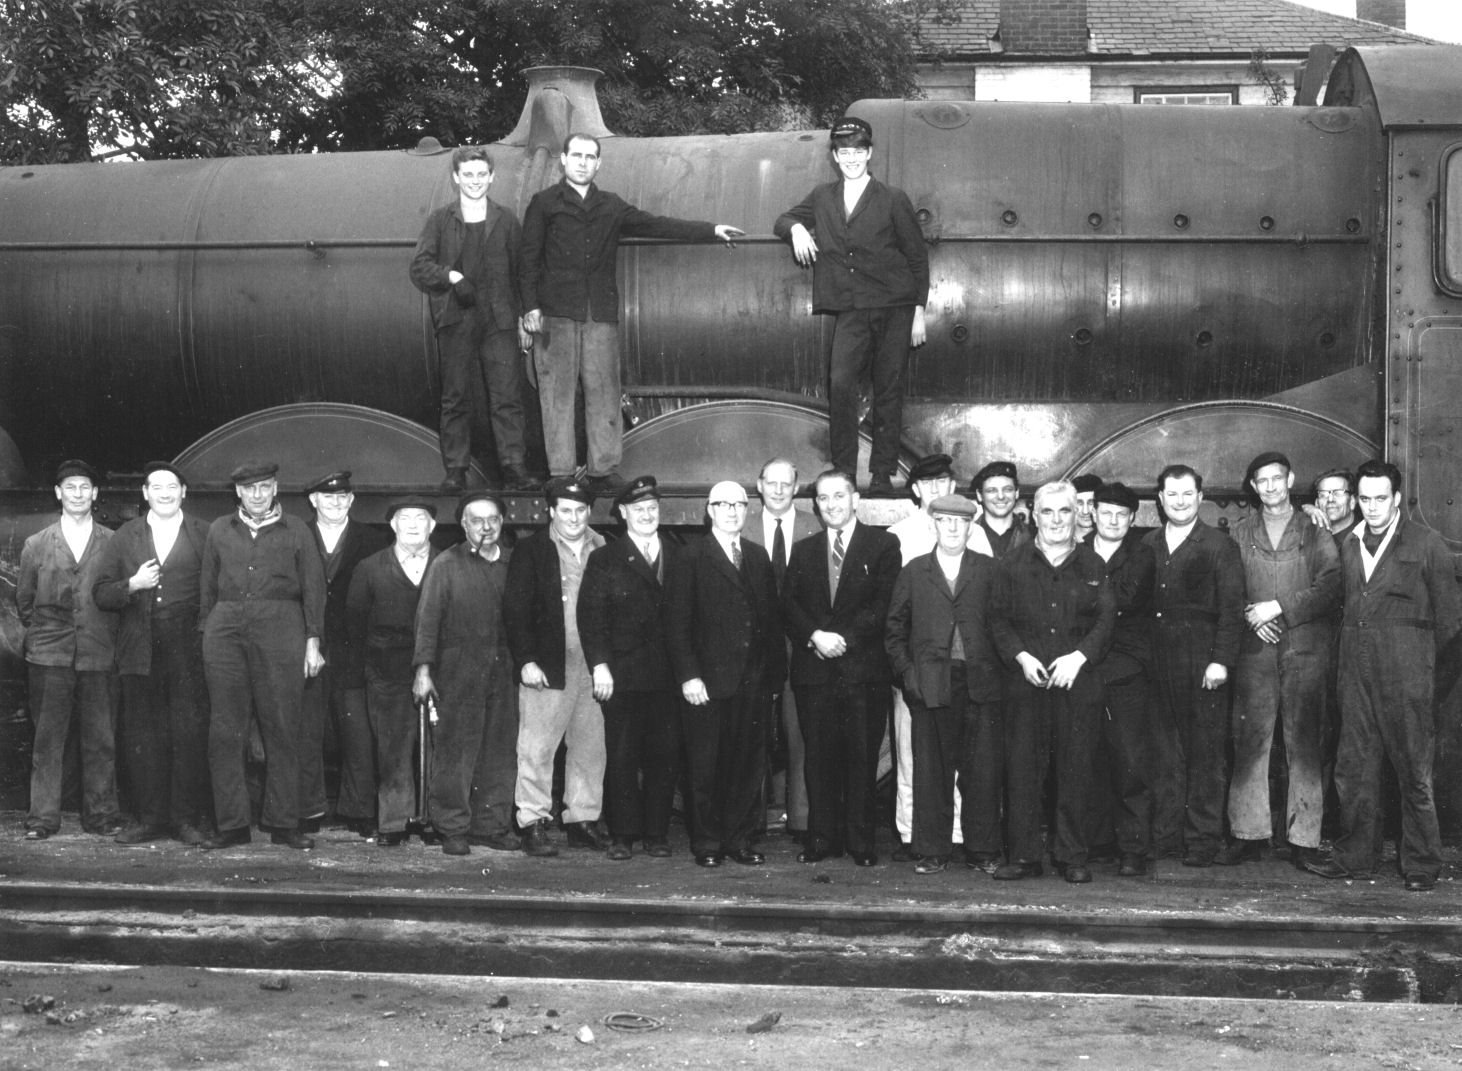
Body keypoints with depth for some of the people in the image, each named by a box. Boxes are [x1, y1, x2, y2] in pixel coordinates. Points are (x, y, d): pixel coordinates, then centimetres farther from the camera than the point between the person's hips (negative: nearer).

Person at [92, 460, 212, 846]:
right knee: (141, 738, 4)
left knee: (190, 735, -4)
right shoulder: (124, 538, 14)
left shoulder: (205, 536, 7)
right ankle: (150, 819, 11)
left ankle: (188, 818, 4)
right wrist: (132, 585, -8)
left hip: (188, 654, -2)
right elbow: (101, 594, 10)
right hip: (139, 652, 2)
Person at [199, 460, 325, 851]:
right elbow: (206, 587, 16)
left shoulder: (296, 531, 9)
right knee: (225, 731, 0)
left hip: (280, 629, -2)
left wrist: (313, 641, 0)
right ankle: (231, 824, 5)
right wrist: (205, 629, 6)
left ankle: (282, 823, 5)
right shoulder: (219, 530, 15)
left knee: (282, 729, -1)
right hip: (225, 628, 2)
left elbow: (313, 588, 7)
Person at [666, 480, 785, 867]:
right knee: (706, 767, 2)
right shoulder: (693, 559, 0)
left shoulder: (758, 557, 15)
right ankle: (707, 844, 11)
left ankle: (739, 839, 15)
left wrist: (775, 671, 6)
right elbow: (677, 622, -4)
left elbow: (772, 617, 14)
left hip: (754, 681, 4)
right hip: (709, 682, -4)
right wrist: (688, 676, -11)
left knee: (749, 765, 6)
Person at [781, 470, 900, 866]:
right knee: (819, 756, 3)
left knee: (862, 755, -2)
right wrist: (815, 636, -11)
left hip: (863, 667, -3)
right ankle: (822, 838, 9)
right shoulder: (803, 550, 17)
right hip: (814, 667, 3)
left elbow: (884, 604, -4)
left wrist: (843, 638, -12)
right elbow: (788, 605, 7)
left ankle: (861, 841, 5)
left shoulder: (883, 544, 5)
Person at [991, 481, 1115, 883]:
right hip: (1026, 680, 0)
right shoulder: (1014, 564, 9)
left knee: (1076, 769, 0)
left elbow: (1106, 619, 3)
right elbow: (999, 620, 6)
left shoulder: (1092, 565, 9)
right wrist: (1021, 656, -9)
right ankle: (1024, 855, 6)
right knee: (1023, 767, -1)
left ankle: (1072, 856, 9)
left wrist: (1079, 656, -12)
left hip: (1078, 680, 0)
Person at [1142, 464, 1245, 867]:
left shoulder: (1220, 547, 2)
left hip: (1202, 664, -3)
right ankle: (1163, 832, 12)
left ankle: (1203, 839, 4)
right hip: (1155, 663, 4)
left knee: (1205, 753, -1)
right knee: (1163, 748, 5)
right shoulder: (1146, 546, 14)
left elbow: (1232, 609, -4)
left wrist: (1221, 661, -12)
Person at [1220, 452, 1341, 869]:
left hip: (1306, 650, -2)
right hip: (1255, 651, 2)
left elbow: (1331, 590, -3)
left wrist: (1279, 608, -10)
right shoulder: (1239, 534, 14)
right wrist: (1250, 616, -8)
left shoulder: (1315, 534, 7)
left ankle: (1304, 839, 1)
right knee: (1249, 743, -2)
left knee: (1304, 746, -3)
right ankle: (1249, 835, 3)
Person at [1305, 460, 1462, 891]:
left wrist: (1417, 657, 8)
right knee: (1354, 766, 6)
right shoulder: (1349, 544, 13)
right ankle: (1355, 856, 14)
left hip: (1405, 676, -5)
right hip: (1356, 671, 5)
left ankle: (1420, 865, 9)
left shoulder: (1426, 544, -1)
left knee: (1413, 770, 0)